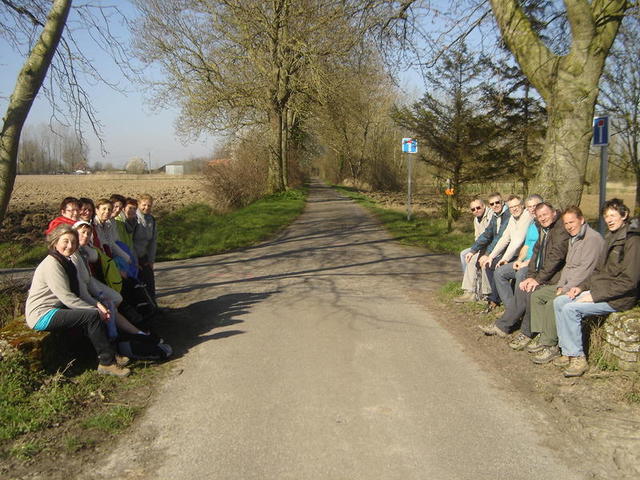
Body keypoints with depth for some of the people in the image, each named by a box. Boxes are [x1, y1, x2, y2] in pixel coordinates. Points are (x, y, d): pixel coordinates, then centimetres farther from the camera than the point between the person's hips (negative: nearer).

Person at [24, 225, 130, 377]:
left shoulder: (65, 262, 12)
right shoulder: (52, 264, -18)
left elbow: (78, 292, 9)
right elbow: (66, 297, -23)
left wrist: (96, 305, -8)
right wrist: (95, 309, -19)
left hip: (54, 310, 10)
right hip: (41, 316, -10)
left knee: (94, 312, -2)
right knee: (92, 316, -22)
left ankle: (109, 354, -1)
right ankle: (107, 363, -16)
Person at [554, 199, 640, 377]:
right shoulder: (611, 238, 14)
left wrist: (595, 296, -20)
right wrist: (582, 287, 4)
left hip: (620, 298, -9)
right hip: (599, 289, 9)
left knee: (570, 309, -23)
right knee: (559, 302, -2)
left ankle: (578, 358, -13)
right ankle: (567, 352, -2)